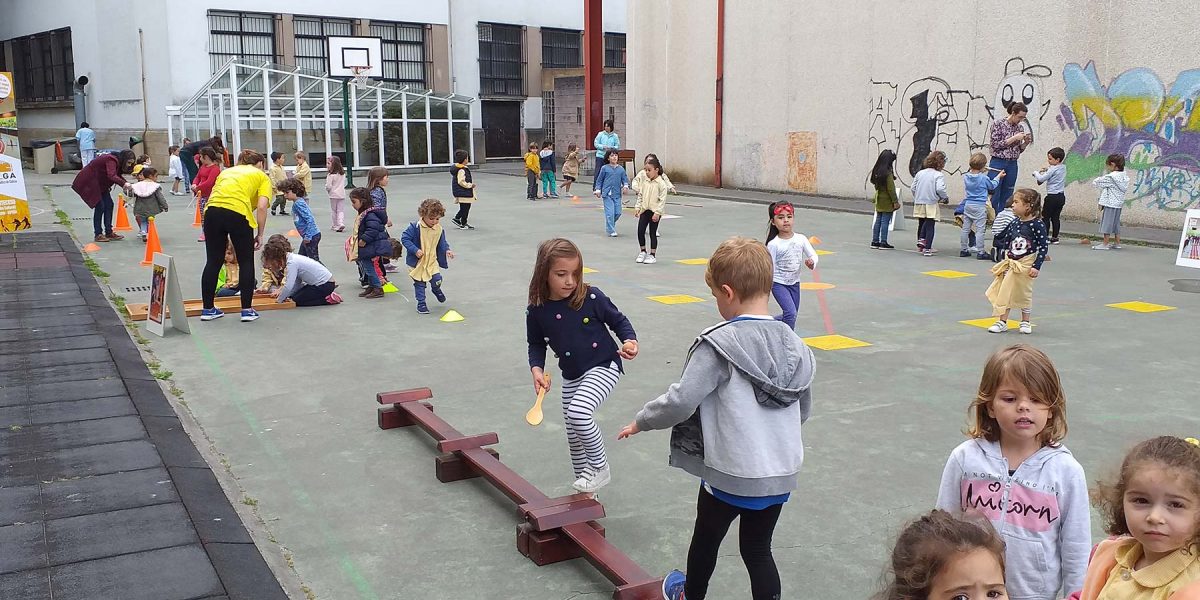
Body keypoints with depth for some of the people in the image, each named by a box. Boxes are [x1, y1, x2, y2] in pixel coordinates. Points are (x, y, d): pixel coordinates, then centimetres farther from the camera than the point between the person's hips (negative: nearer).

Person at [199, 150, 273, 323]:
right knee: (246, 263, 12)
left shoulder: (227, 171, 31)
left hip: (212, 211, 4)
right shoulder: (261, 176, 18)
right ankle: (247, 310, 14)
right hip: (238, 212, -4)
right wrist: (260, 234, 8)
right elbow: (261, 206, 1)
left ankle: (208, 309, 23)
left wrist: (224, 236, 24)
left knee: (213, 262, 15)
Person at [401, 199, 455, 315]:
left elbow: (442, 243, 11)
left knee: (437, 279, -9)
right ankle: (421, 303, 20)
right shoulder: (415, 227, -17)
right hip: (417, 261, -3)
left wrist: (447, 250, -8)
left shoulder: (439, 229, -3)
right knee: (419, 283, 5)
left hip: (432, 260, 3)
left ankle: (436, 290, 26)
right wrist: (415, 250, -23)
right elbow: (405, 238, -15)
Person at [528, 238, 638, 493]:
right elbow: (536, 345, 6)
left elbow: (618, 320, -4)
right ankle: (585, 488, 36)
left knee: (579, 412, -28)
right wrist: (537, 369, -10)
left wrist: (630, 340, -22)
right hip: (571, 376, 5)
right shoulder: (536, 311, -9)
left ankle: (600, 468, -4)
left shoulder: (592, 298, -18)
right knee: (573, 433, 14)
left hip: (603, 367, -5)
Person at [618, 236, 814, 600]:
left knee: (706, 538, 22)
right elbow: (803, 409, 11)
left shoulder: (719, 344, -21)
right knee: (758, 549, 19)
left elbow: (681, 401, -23)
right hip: (782, 474, 4)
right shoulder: (795, 346, -1)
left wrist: (641, 421, -5)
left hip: (731, 474, -4)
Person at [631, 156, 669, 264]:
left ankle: (653, 255, 12)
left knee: (653, 233, 2)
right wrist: (637, 207, 6)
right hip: (645, 209, 5)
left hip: (655, 211, -5)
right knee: (640, 231, 0)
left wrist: (657, 213, -18)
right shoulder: (645, 181, 6)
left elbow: (662, 200, -14)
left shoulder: (661, 183, -13)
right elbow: (640, 195, 13)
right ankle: (643, 251, 18)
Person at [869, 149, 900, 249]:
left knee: (878, 221, 12)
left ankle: (875, 241, 16)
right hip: (887, 201, -7)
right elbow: (891, 189, -17)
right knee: (885, 222, -2)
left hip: (878, 200, 7)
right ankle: (883, 243, 1)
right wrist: (895, 201, -12)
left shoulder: (876, 171, 4)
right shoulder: (888, 173, -18)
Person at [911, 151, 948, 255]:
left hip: (919, 203, 5)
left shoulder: (919, 173, 6)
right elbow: (940, 189, -23)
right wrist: (945, 198, -6)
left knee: (921, 224, 23)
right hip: (931, 204, -5)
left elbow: (913, 188, 7)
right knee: (930, 226, 2)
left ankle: (921, 241, 18)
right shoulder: (939, 175, -10)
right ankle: (927, 248, -2)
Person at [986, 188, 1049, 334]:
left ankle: (1026, 322, 26)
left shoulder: (1037, 224, -16)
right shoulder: (1014, 223, -1)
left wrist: (1036, 266, -18)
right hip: (1010, 263, 5)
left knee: (1024, 294, 8)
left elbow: (1044, 247, -14)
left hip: (1026, 265, -5)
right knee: (1005, 292, 5)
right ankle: (1002, 322, 13)